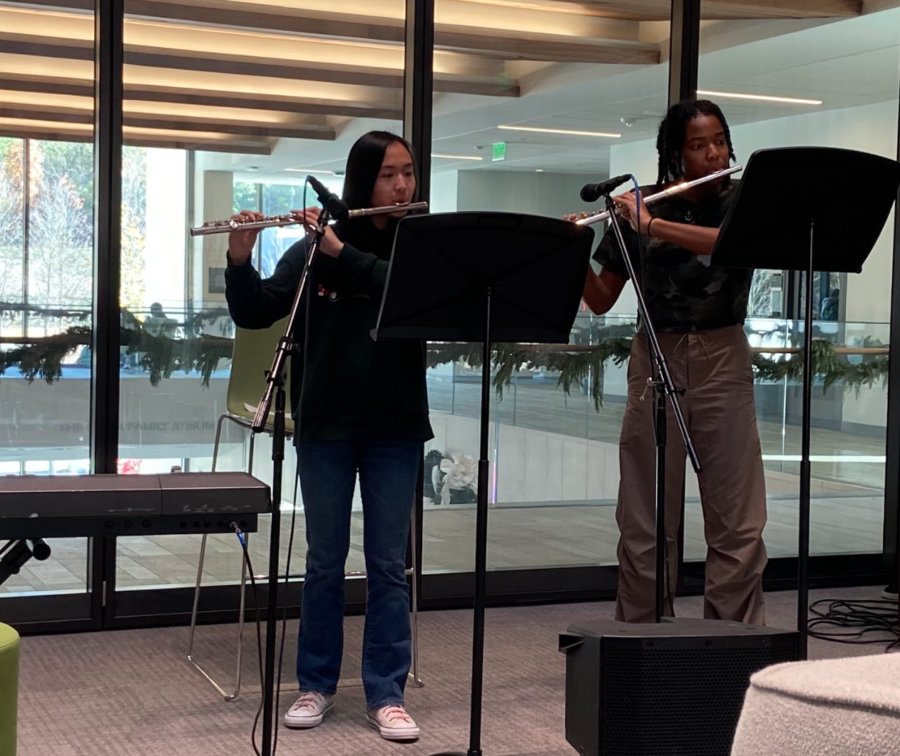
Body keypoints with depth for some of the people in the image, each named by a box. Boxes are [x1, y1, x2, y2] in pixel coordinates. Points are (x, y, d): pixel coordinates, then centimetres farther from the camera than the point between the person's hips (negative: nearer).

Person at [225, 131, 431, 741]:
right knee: (324, 561, 9)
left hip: (394, 428, 0)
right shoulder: (312, 250, 1)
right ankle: (316, 685, 21)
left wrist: (343, 251, -23)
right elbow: (255, 314, -2)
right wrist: (239, 261, -20)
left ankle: (387, 693, 12)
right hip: (325, 424, 0)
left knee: (389, 564, 4)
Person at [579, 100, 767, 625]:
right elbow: (601, 301, 4)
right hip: (655, 357, 0)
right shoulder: (638, 206, 3)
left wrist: (652, 227, -26)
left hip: (723, 362, 0)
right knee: (647, 521, 3)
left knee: (738, 521, -1)